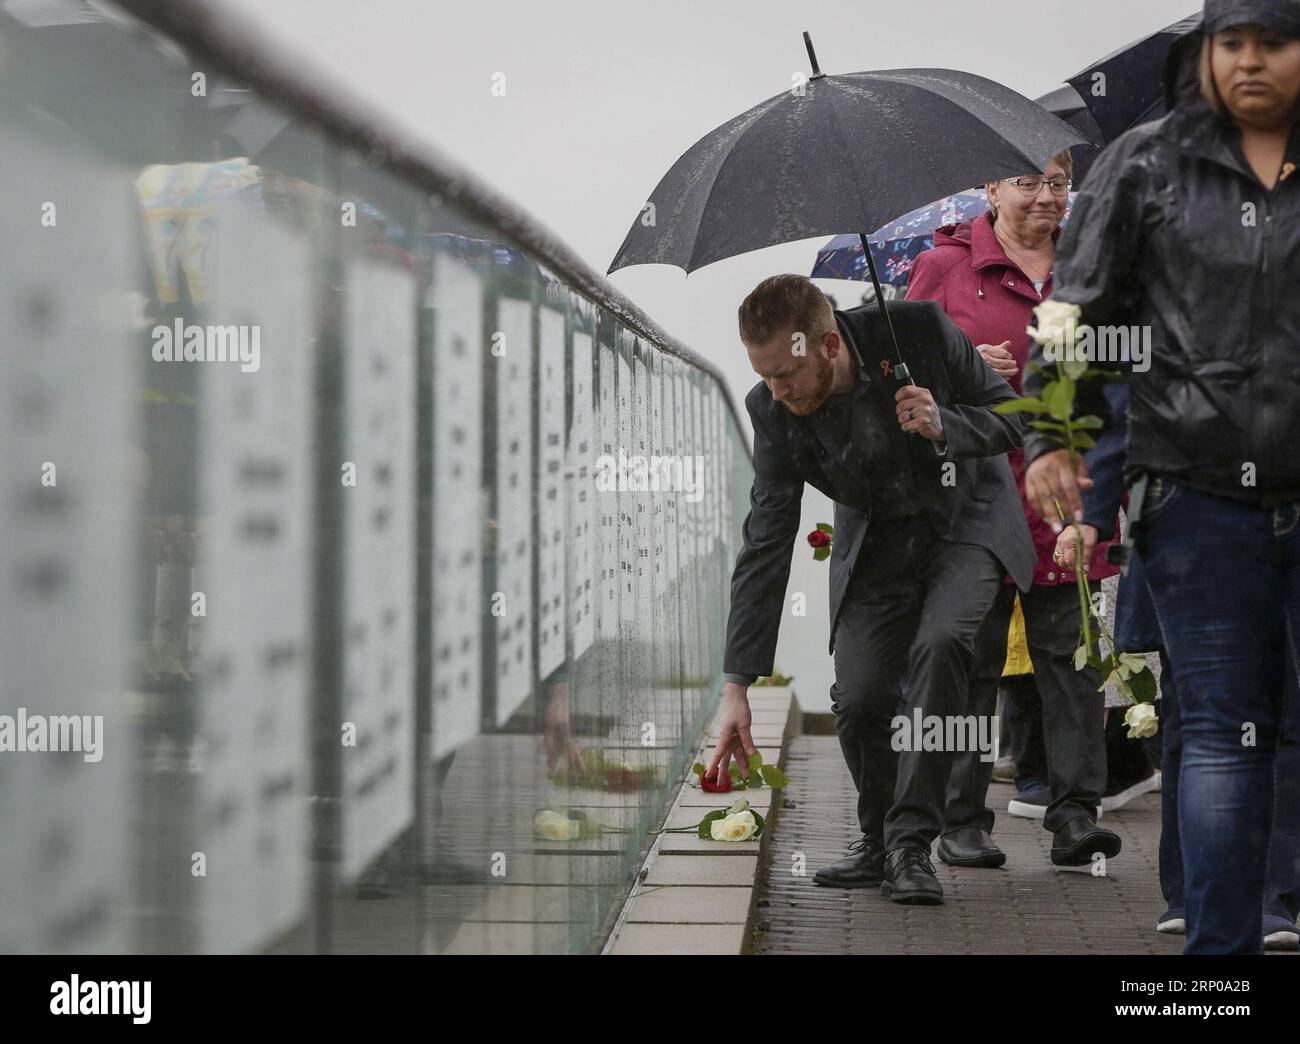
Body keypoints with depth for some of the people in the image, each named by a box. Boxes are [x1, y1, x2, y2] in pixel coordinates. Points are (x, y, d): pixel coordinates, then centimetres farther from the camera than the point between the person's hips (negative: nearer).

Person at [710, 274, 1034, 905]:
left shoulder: (920, 329, -25)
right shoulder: (772, 409, -17)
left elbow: (1012, 416, -10)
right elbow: (765, 544, -13)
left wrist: (944, 427, -34)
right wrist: (736, 687, -16)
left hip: (965, 520, -2)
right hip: (873, 541, 2)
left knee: (940, 644, -29)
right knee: (858, 700, -13)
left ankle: (911, 845, -21)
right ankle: (878, 839, 14)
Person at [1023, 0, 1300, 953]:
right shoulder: (1146, 165, 6)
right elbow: (1076, 309, 7)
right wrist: (1052, 437, -2)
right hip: (1198, 499, 0)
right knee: (1222, 732, 4)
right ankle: (1221, 945, 10)